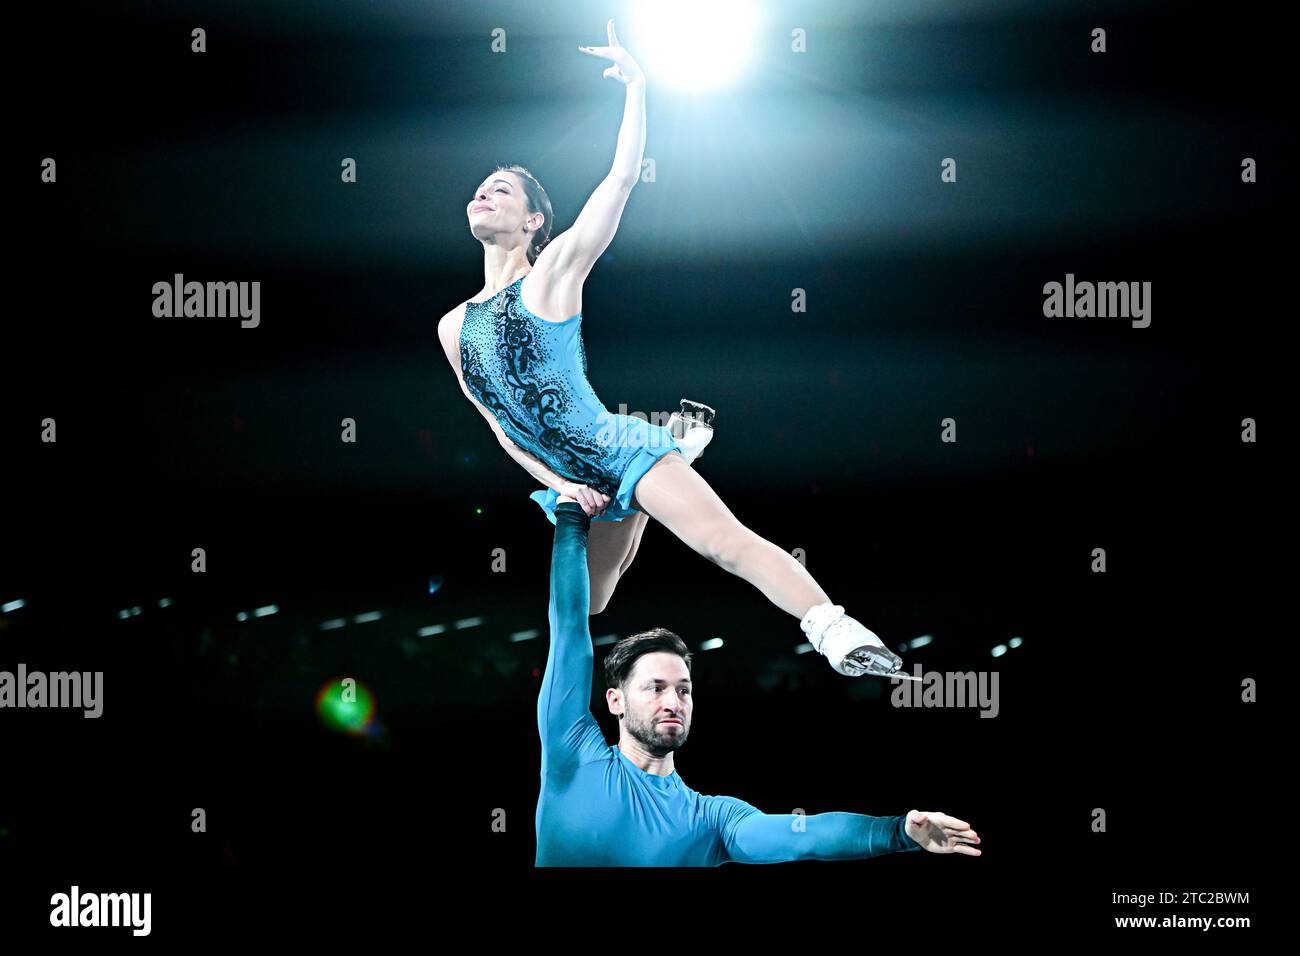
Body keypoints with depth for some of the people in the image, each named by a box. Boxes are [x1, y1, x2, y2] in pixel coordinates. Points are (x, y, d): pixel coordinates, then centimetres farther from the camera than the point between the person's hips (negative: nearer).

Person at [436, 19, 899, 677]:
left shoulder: (554, 273, -4)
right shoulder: (453, 328, 9)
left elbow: (622, 178, -12)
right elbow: (499, 424, 12)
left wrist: (636, 87, -13)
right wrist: (559, 484, 1)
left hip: (618, 446, -7)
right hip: (580, 479, 7)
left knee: (726, 542, -27)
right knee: (583, 609, 21)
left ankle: (833, 628, -36)